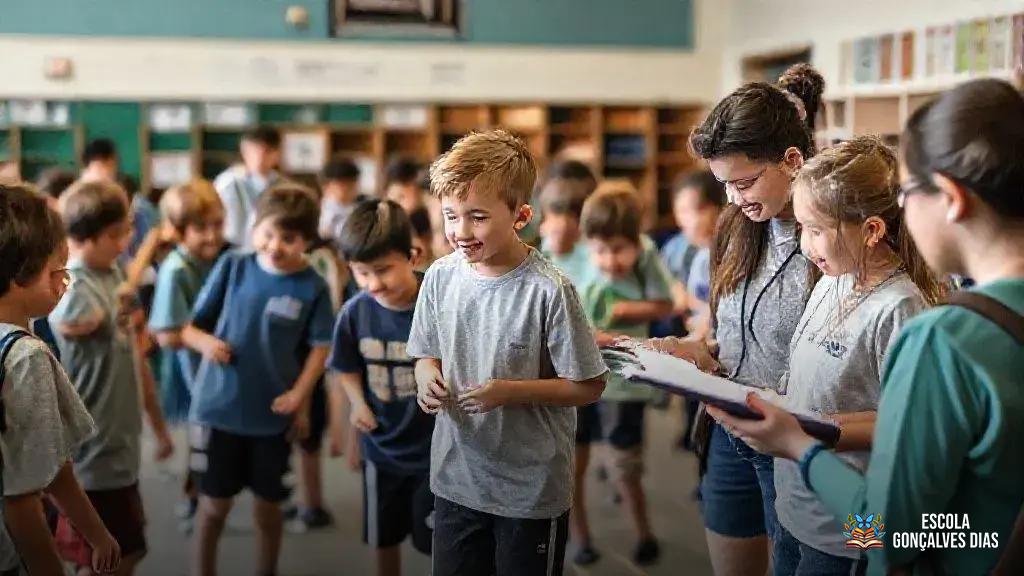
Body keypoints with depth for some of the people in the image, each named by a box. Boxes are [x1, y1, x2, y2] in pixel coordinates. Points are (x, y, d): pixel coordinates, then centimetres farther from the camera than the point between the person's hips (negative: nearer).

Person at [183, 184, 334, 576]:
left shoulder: (313, 288, -8)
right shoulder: (231, 267, -5)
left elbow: (320, 347, -4)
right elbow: (188, 325, 0)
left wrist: (299, 395, -15)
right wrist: (206, 342, -21)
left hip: (273, 413, 0)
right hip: (218, 407, 0)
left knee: (268, 504, 15)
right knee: (214, 503, 11)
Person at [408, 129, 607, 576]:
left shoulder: (548, 290, -19)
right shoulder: (440, 277, -3)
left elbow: (588, 387, -13)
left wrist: (511, 391, -23)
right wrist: (426, 376, -11)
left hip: (531, 488, -4)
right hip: (455, 478, 4)